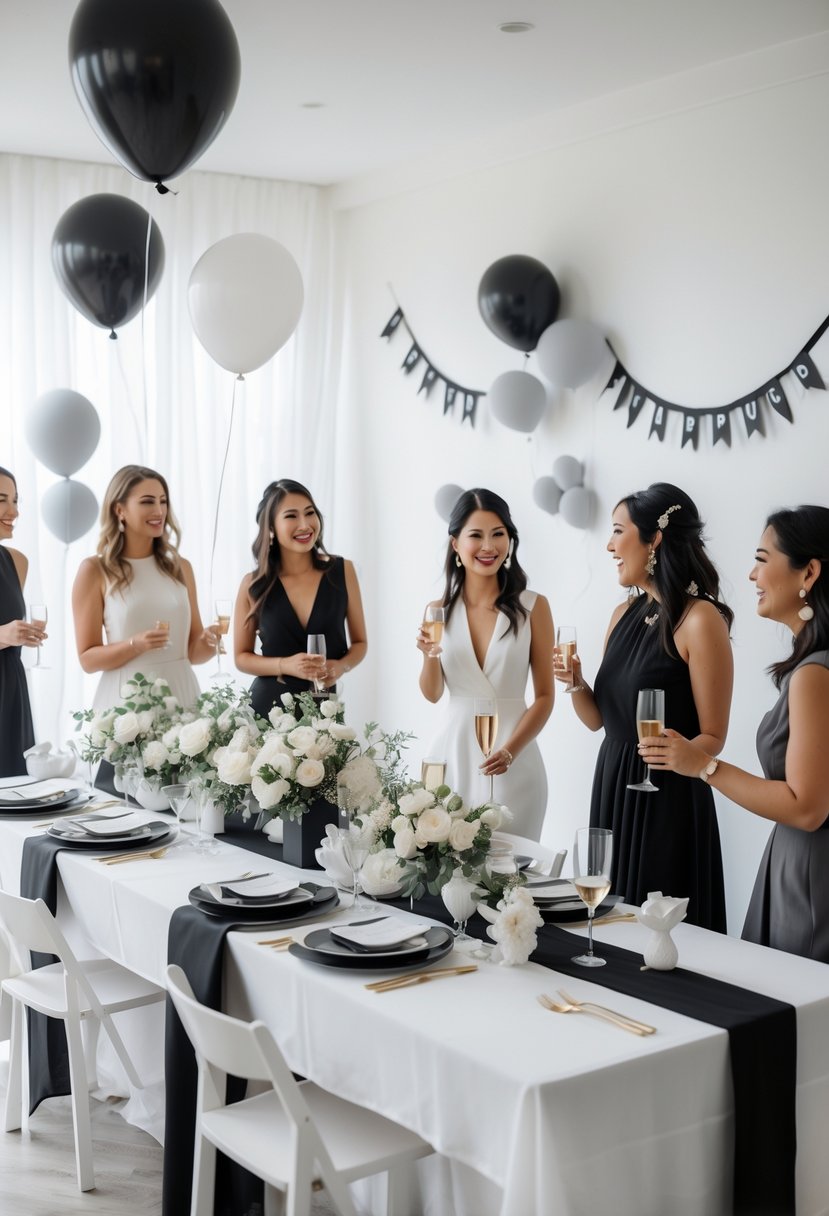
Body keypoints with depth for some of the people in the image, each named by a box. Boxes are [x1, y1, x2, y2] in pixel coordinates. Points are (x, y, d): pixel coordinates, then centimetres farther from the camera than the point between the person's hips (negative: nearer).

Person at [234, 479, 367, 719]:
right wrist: (285, 665, -15)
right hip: (269, 707, -1)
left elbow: (359, 642, 6)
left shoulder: (342, 571, -3)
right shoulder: (254, 584, -5)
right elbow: (241, 656, 3)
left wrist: (342, 666, -15)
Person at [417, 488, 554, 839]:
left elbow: (544, 696, -1)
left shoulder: (533, 607, -3)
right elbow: (433, 694, 9)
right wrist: (430, 655, -9)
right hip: (452, 753, 2)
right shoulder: (440, 610, 4)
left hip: (513, 760, -2)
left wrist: (511, 750, -13)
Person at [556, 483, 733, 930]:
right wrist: (575, 683, -5)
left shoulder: (700, 619, -12)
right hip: (611, 787, 7)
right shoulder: (625, 613, 10)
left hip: (667, 798, -7)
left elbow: (712, 737, -11)